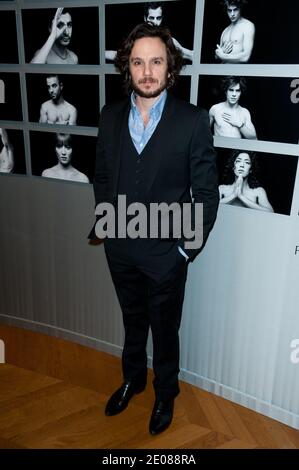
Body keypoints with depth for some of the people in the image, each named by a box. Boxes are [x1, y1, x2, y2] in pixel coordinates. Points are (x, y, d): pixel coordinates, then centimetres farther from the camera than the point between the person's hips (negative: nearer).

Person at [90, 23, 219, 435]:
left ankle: (166, 393, 42)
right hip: (120, 248, 4)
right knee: (133, 321, 24)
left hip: (165, 251, -3)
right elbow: (102, 176, 9)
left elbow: (206, 193, -10)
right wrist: (103, 224, 3)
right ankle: (133, 379, 49)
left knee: (165, 330, 15)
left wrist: (188, 247, -11)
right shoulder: (111, 116, -1)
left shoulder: (193, 120, -13)